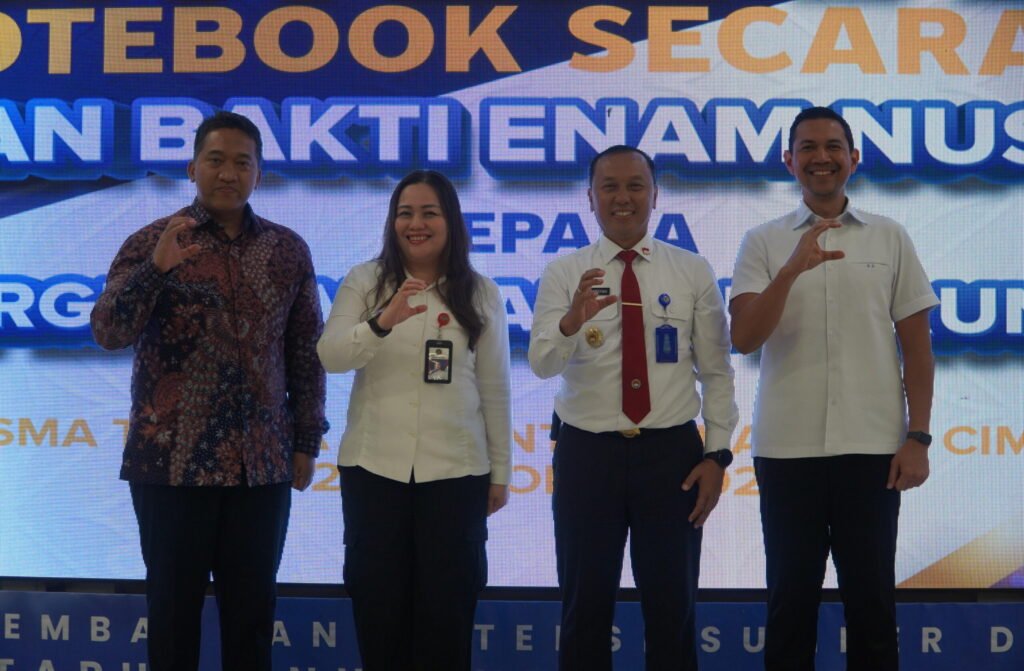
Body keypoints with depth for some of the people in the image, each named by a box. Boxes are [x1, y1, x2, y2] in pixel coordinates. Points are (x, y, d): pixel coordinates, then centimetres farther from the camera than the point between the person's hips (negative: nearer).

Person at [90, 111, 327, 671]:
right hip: (171, 461, -2)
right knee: (173, 605, 6)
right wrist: (156, 268, -25)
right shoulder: (152, 242, 0)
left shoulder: (288, 250, 8)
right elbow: (108, 332, -11)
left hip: (262, 464, 2)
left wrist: (306, 441, 7)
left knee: (251, 608, 7)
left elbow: (306, 352, 11)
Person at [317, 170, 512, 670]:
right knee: (378, 598, 7)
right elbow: (330, 356, -13)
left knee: (447, 602, 6)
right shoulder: (364, 281, 0)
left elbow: (494, 388, 5)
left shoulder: (480, 294, 3)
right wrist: (385, 321, -31)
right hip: (374, 465, 0)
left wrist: (500, 472, 6)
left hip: (455, 469, 0)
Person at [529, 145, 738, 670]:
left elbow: (717, 372, 4)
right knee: (585, 607, 10)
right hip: (587, 453, 0)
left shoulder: (693, 272, 2)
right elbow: (541, 364, -15)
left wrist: (717, 454, -5)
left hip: (671, 452, 0)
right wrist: (572, 322, -35)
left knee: (672, 607, 9)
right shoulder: (563, 274, 0)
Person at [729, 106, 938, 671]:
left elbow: (917, 345, 7)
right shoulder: (763, 243, 5)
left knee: (871, 598, 6)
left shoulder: (890, 238, 7)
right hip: (787, 448, 0)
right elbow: (743, 338, -6)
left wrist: (918, 436, 0)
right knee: (791, 597, 8)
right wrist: (792, 269, -19)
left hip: (873, 447, 0)